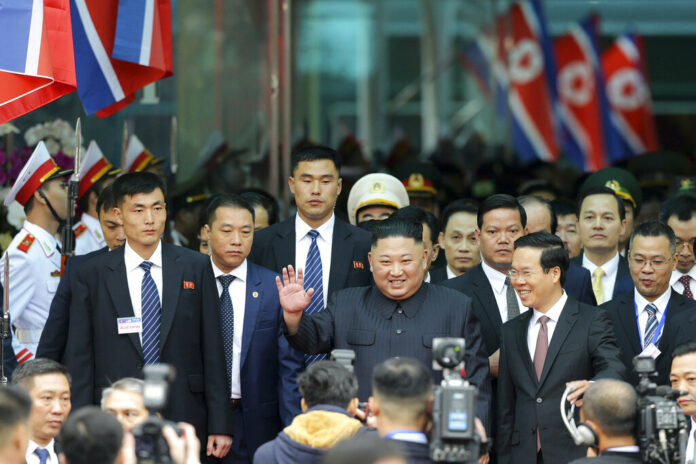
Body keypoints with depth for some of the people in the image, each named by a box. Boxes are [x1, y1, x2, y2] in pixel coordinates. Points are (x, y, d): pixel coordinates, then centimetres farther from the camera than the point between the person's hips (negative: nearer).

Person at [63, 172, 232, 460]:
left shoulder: (196, 267, 6)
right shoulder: (92, 275, 4)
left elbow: (213, 351, 5)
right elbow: (79, 359, 4)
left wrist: (220, 425, 0)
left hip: (185, 420, 1)